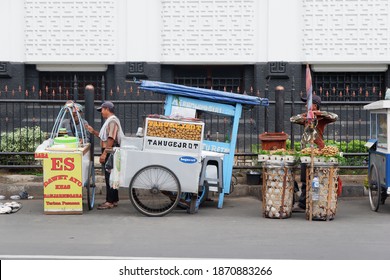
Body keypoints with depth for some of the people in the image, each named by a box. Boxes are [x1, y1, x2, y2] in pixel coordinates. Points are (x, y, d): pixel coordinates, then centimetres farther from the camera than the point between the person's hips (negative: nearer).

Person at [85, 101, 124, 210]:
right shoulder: (109, 121, 19)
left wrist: (104, 153, -24)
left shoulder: (112, 121, -14)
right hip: (108, 153, 10)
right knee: (109, 177, 13)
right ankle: (113, 200, 18)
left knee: (109, 177, -8)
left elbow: (111, 139, -22)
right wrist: (93, 131, 15)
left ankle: (110, 202, -6)